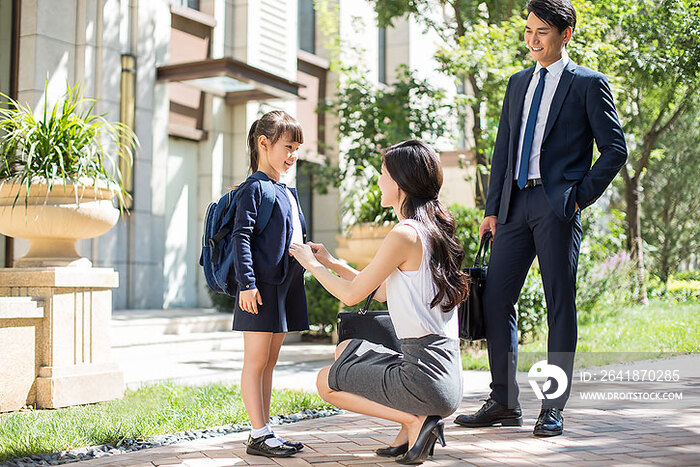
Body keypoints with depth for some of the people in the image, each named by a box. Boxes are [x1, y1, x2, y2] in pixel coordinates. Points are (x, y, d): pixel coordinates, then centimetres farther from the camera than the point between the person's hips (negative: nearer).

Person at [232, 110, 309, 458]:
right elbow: (241, 237, -14)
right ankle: (259, 435, -1)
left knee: (269, 361, 12)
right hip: (261, 286, -9)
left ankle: (263, 429, 18)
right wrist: (246, 283, -21)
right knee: (256, 361, -4)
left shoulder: (288, 193, 19)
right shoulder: (253, 189, -7)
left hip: (285, 284, 9)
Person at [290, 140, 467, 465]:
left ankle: (416, 420, -1)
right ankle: (412, 428, 11)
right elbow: (382, 291, 20)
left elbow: (352, 294, -7)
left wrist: (311, 264, 9)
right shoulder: (433, 230, 12)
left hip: (426, 376, -9)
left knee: (326, 382, 12)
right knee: (346, 350, 26)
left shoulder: (404, 235, -16)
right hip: (447, 372, 9)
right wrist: (330, 263, 23)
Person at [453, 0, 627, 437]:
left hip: (558, 206, -6)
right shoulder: (518, 83, 19)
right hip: (516, 204, 6)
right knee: (496, 300, 2)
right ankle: (504, 403, 14)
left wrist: (582, 195, -8)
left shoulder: (588, 84, 2)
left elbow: (615, 148, -1)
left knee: (560, 306, 0)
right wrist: (492, 208, 10)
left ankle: (554, 409, 8)